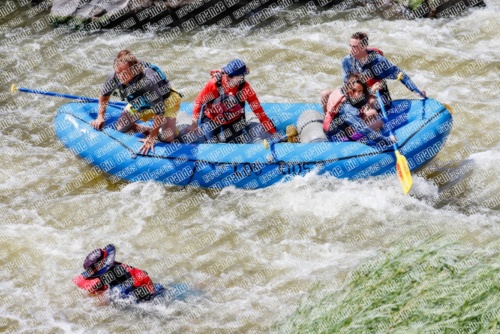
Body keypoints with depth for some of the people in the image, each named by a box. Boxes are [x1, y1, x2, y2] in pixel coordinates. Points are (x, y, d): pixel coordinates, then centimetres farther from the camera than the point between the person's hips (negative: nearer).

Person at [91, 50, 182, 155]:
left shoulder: (148, 80, -45)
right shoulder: (115, 77, -28)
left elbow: (159, 111, -37)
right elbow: (104, 94, -2)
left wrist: (151, 139, -34)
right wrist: (100, 116, -8)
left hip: (165, 100, -5)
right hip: (139, 103, 6)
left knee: (167, 139, -19)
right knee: (121, 128, -1)